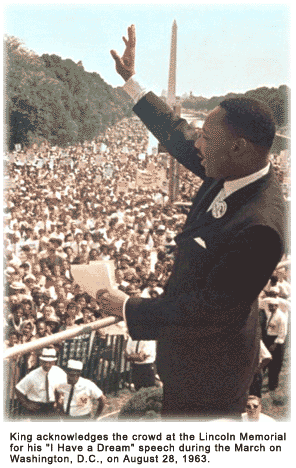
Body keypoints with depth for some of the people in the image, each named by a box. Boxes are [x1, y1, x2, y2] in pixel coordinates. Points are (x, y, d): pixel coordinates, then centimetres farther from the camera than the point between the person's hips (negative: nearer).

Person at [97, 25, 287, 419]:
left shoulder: (258, 228, -36)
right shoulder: (233, 172, -8)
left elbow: (207, 311, -31)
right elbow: (178, 136, 8)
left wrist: (128, 308, -22)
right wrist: (131, 82, 13)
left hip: (206, 365, -9)